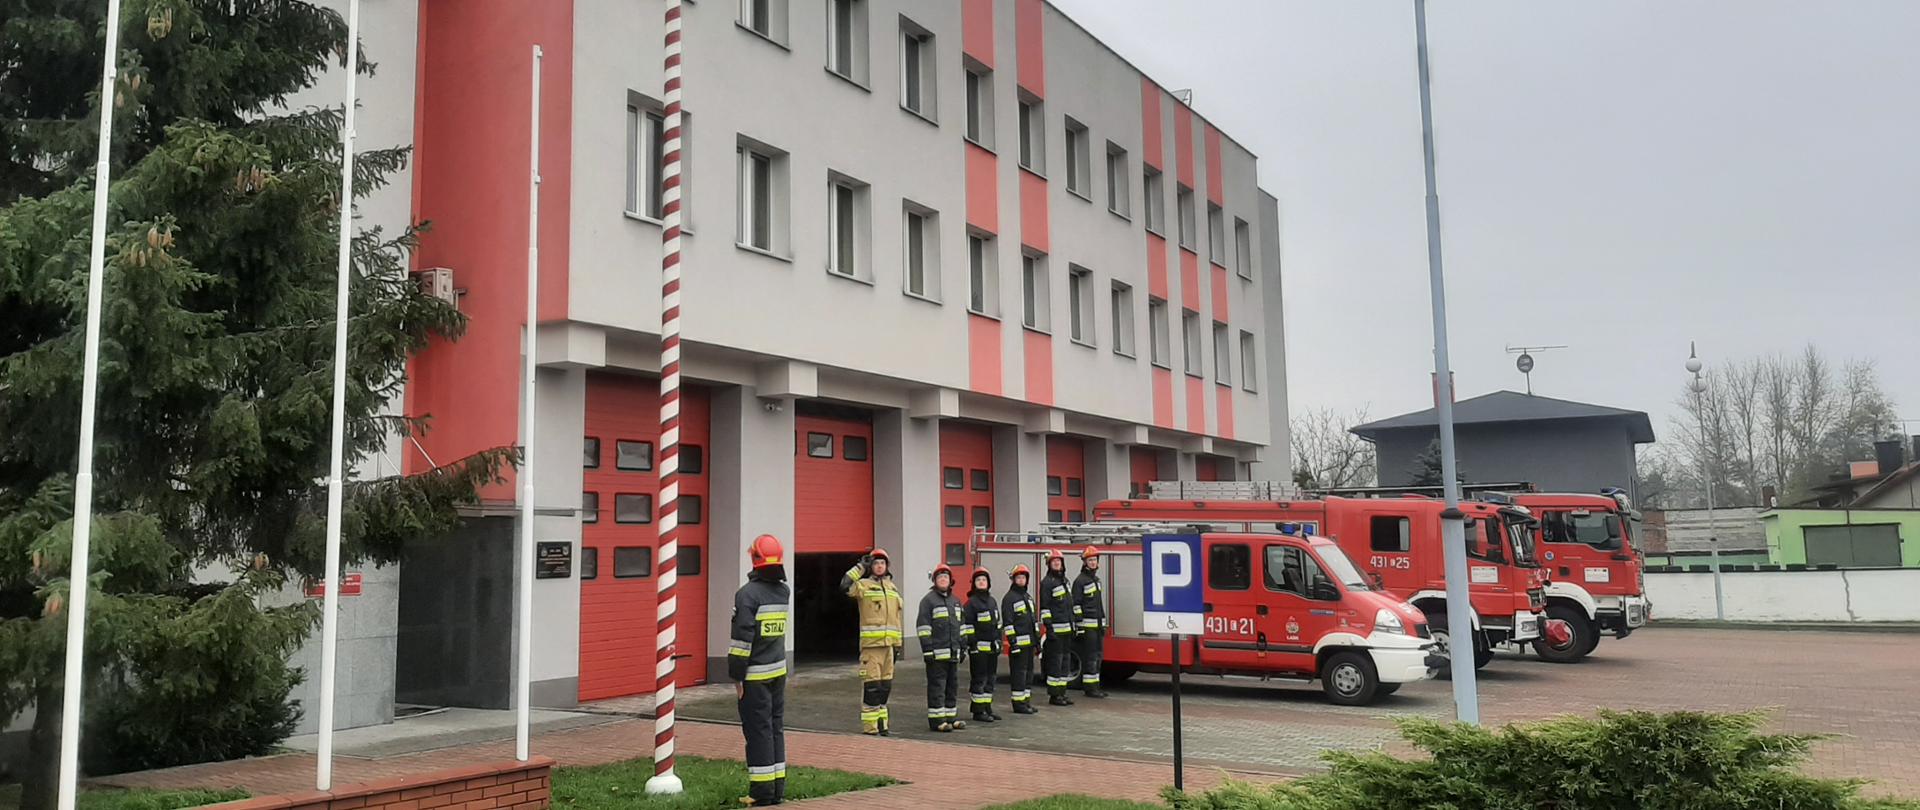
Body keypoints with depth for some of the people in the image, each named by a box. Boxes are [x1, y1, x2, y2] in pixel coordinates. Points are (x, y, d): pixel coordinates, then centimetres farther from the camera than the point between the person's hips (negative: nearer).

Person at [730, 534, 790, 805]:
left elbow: (742, 638, -18)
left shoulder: (747, 593, -15)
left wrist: (736, 675, -11)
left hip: (755, 675, -6)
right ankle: (778, 788, 17)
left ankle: (762, 791, 2)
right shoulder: (784, 591, 5)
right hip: (779, 671, 7)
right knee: (776, 727, 12)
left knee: (758, 730, -1)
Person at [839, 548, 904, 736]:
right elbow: (845, 586, -23)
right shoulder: (864, 585, -1)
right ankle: (869, 726, -2)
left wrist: (897, 644, 17)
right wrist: (860, 566, -15)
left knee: (885, 685, 11)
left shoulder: (892, 587, 18)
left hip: (888, 643, 6)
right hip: (870, 643, -6)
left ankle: (881, 724, 20)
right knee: (871, 685, -8)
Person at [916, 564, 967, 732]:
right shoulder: (928, 600, -6)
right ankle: (936, 720, -1)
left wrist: (961, 647, 18)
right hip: (937, 653, -7)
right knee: (937, 687, -5)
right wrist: (927, 650, -16)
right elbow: (924, 626, -11)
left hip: (953, 652, 7)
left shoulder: (955, 600, 17)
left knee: (952, 686, 12)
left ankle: (951, 717, 20)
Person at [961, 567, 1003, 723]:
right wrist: (971, 644, -16)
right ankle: (978, 711, 1)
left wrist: (999, 642, 17)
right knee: (979, 680, -4)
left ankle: (987, 708, 19)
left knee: (990, 679, 12)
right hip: (979, 647, -7)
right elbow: (966, 625, -12)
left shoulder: (992, 601, 15)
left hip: (992, 646, 8)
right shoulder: (971, 602, -8)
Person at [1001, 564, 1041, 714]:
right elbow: (1008, 622, -13)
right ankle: (1018, 703, -1)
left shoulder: (1028, 597, 18)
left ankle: (1026, 701, 19)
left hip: (1029, 642, 8)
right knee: (1018, 672, -5)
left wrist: (1037, 639, 17)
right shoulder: (1009, 598, -8)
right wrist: (1012, 641, -19)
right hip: (1019, 642, -8)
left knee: (1028, 671, 11)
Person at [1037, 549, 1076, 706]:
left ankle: (1062, 692, 17)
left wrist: (1073, 627, 18)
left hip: (1067, 628, 8)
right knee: (1055, 661, -5)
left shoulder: (1065, 580, 16)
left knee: (1066, 660, 11)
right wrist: (1048, 627, -19)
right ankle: (1054, 695, 0)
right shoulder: (1047, 582, -9)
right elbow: (1044, 606, -13)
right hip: (1056, 628, -8)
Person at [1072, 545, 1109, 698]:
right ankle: (1089, 687, -2)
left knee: (1097, 656, 10)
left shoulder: (1096, 579, 16)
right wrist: (1079, 627, -18)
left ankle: (1095, 685, 17)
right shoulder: (1080, 581, -10)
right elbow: (1076, 605, -14)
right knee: (1090, 657, -6)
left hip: (1098, 624, 8)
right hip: (1087, 625, -8)